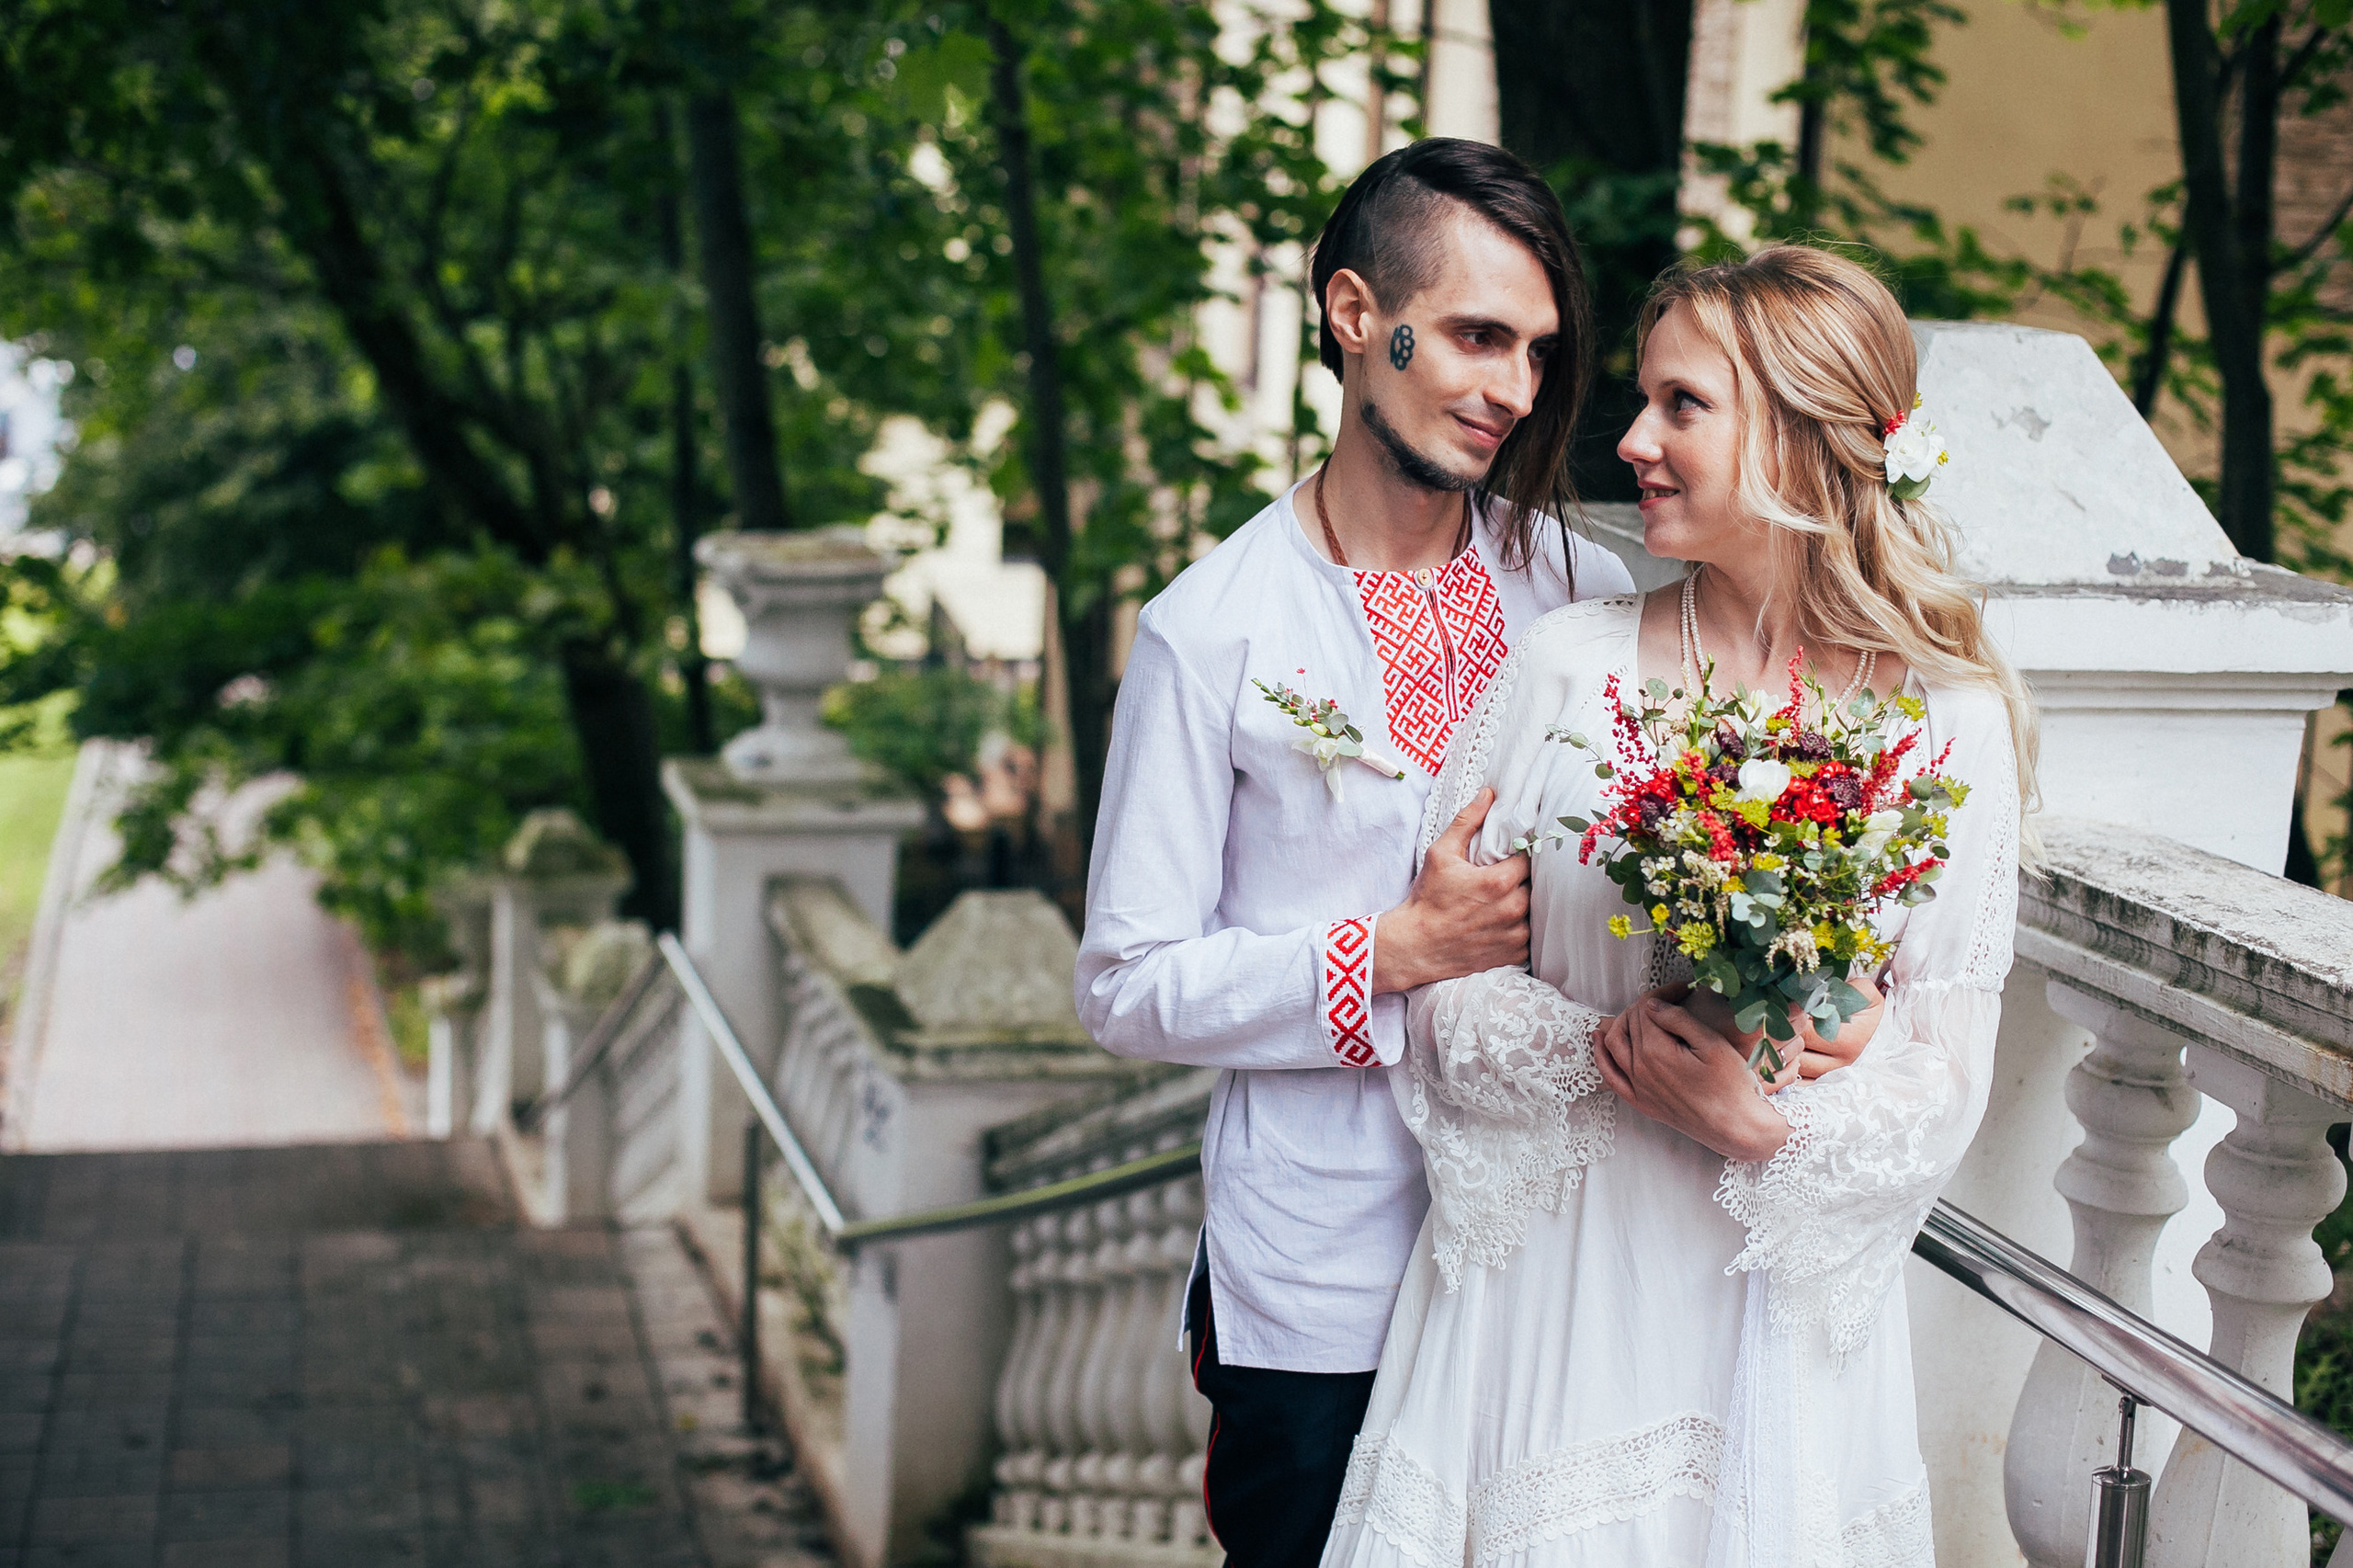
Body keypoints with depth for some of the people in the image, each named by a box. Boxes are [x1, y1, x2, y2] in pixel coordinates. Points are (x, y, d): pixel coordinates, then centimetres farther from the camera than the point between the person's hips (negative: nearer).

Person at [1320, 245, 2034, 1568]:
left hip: (1784, 1302, -1)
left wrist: (1762, 1126, -20)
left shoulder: (1952, 721, -5)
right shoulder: (1571, 666, -1)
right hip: (1553, 1274, 1)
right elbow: (1447, 977, -1)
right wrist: (1596, 1058, -18)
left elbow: (1943, 1075, -4)